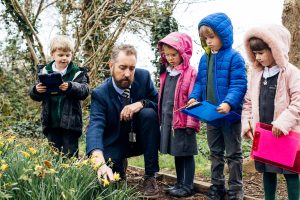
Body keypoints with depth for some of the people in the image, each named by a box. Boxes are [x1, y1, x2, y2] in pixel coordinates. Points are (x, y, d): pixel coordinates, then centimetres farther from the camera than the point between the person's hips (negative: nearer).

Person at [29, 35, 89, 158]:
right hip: (51, 122, 3)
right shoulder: (45, 72, 4)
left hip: (70, 122, -3)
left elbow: (84, 91, -17)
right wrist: (36, 90, -15)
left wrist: (70, 87, -35)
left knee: (70, 154, 4)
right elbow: (35, 96, 9)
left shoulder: (77, 73, -4)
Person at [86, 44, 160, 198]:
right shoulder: (100, 94, -21)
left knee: (149, 113, -28)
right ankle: (120, 166, 15)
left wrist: (141, 103, -30)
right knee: (104, 179, -27)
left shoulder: (143, 77, -12)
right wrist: (100, 162, -54)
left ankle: (150, 176, -16)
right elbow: (96, 126, -35)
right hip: (114, 144, -2)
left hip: (141, 140, 2)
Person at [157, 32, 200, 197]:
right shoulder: (166, 73, 11)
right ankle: (180, 183, 29)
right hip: (168, 120, 8)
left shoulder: (191, 73, -13)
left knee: (186, 153, 3)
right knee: (176, 153, 17)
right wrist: (161, 118, 17)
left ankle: (188, 186, 13)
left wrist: (191, 122, -17)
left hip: (183, 121, -7)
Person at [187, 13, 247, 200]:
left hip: (230, 114, -7)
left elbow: (239, 85, -18)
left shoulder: (234, 57, -13)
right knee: (215, 152, 17)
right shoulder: (205, 58, 8)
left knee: (233, 153, 6)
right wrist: (194, 97, -6)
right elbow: (200, 82, 12)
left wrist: (229, 103, -32)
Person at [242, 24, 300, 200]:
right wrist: (246, 122, 2)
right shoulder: (256, 74, 9)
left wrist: (283, 122, -24)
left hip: (285, 133, -6)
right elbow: (249, 102, 14)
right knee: (268, 170, 15)